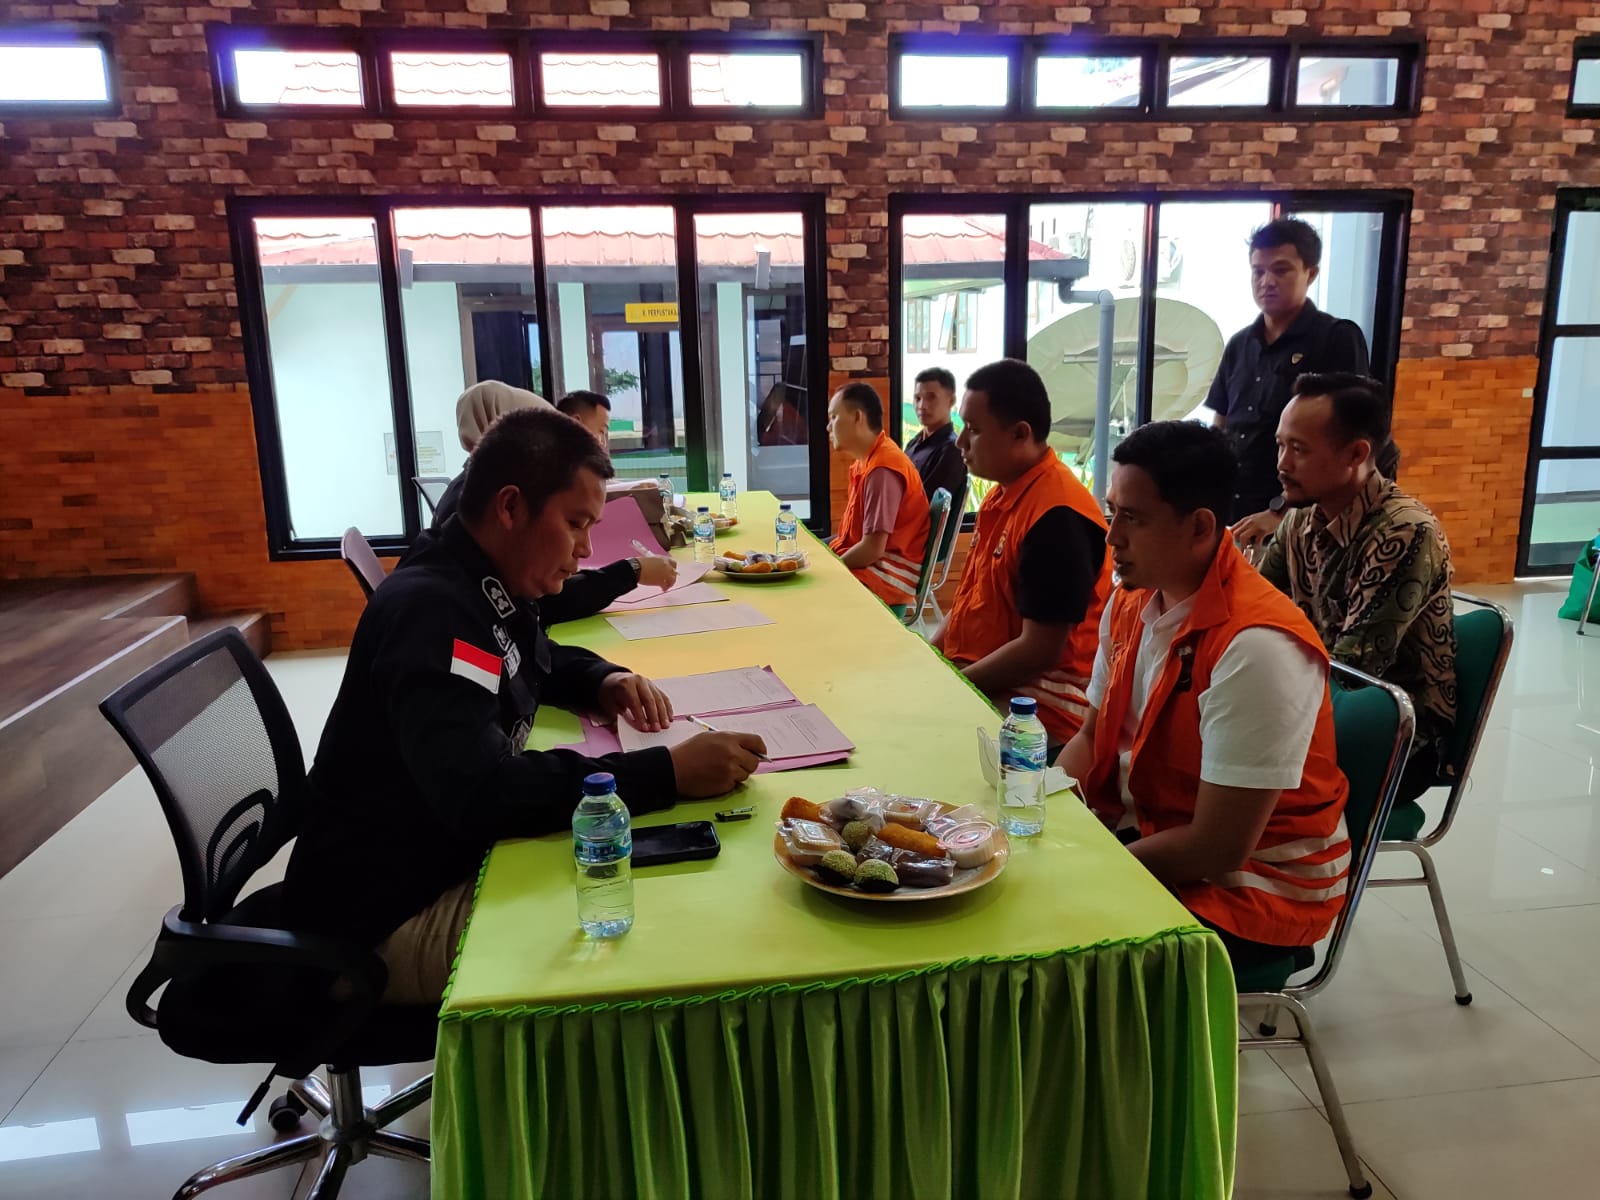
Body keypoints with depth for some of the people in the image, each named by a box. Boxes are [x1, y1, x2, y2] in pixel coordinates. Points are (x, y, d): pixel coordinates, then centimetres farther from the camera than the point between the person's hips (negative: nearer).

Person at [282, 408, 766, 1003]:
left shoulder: (482, 586, 4)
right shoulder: (431, 608, -26)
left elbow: (541, 659, 26)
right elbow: (481, 796, -37)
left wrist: (605, 681, 2)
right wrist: (669, 772, -37)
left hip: (447, 860, 9)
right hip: (390, 918, -9)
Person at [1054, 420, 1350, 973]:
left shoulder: (1257, 646, -27)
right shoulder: (1131, 602, -1)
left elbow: (1219, 849, -25)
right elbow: (1093, 737, 10)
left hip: (1255, 886, -7)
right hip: (1146, 832, 8)